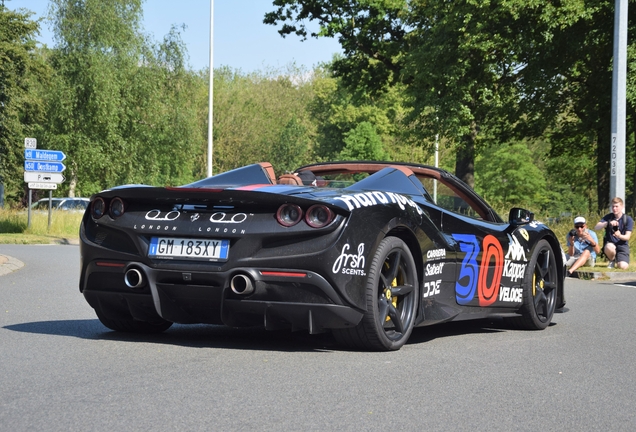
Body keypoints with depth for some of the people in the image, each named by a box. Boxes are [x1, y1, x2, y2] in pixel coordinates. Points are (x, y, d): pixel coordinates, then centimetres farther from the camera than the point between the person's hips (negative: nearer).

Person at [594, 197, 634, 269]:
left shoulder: (628, 219, -2)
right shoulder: (608, 217, 2)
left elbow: (627, 237, -8)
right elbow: (596, 228, -10)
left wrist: (620, 236, -32)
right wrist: (608, 223, -27)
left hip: (622, 245, -1)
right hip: (610, 243, 1)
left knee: (623, 266, -28)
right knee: (609, 247, -39)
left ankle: (618, 259, 12)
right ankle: (612, 261, -3)